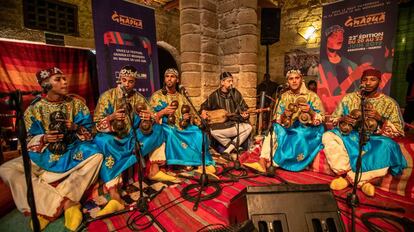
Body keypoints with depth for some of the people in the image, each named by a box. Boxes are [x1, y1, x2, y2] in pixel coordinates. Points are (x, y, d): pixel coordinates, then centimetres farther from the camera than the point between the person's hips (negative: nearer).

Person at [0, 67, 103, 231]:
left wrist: (76, 128, -22)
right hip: (43, 156, 1)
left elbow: (89, 131, -2)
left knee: (96, 155, -30)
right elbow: (28, 141, 0)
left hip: (72, 153, -1)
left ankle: (50, 207, -24)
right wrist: (44, 139, -21)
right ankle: (66, 203, -24)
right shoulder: (34, 109, 0)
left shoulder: (76, 104, 0)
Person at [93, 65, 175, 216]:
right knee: (104, 141, -36)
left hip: (133, 137, 4)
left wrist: (148, 119, -27)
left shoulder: (139, 98, 1)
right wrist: (111, 117, -31)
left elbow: (148, 125, -3)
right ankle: (114, 198, -39)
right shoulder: (107, 96, -6)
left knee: (157, 129, -11)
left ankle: (154, 170, -11)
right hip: (113, 138, -3)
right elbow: (97, 124, -11)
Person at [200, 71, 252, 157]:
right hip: (221, 125, -2)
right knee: (213, 131, -34)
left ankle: (228, 150, -20)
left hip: (235, 124, 2)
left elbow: (244, 107, 11)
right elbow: (204, 106, 16)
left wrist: (245, 114, -11)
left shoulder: (236, 93, 5)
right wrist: (203, 112, -5)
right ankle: (236, 149, -12)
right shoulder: (214, 95, 2)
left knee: (248, 127, -27)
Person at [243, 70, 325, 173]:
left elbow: (321, 119, -6)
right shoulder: (284, 97, 3)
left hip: (308, 131, -3)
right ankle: (263, 161, -34)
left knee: (298, 138, -33)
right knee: (274, 130, -23)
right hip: (289, 129, 3)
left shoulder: (312, 96, -4)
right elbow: (277, 120, 1)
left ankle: (270, 164, -26)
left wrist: (310, 111, -25)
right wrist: (285, 114, -21)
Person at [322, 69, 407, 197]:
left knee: (387, 146, -35)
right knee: (328, 136, -29)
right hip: (350, 135, 1)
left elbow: (398, 131, 1)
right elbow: (332, 119, 9)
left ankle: (349, 178, -23)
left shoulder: (389, 103, 4)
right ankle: (361, 181, -26)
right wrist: (342, 119, -14)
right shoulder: (349, 98, 7)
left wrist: (380, 118, -17)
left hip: (374, 140, -1)